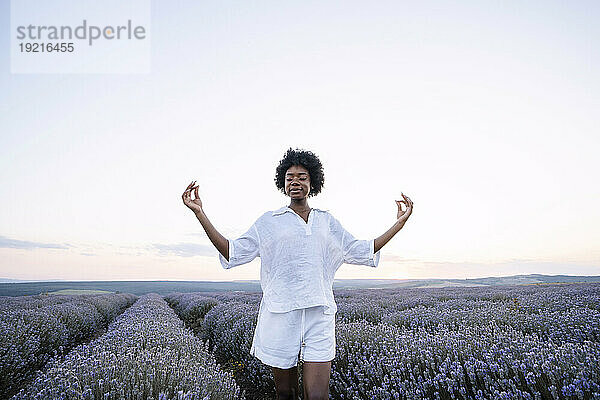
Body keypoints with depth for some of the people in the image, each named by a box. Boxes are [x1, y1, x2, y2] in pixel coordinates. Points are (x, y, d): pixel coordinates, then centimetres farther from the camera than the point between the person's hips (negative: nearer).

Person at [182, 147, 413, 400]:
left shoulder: (326, 221, 15)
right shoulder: (269, 221, 8)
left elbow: (359, 251, 18)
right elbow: (233, 253, 3)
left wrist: (400, 223, 16)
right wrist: (199, 213, -3)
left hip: (318, 315, 1)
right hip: (280, 315, -1)